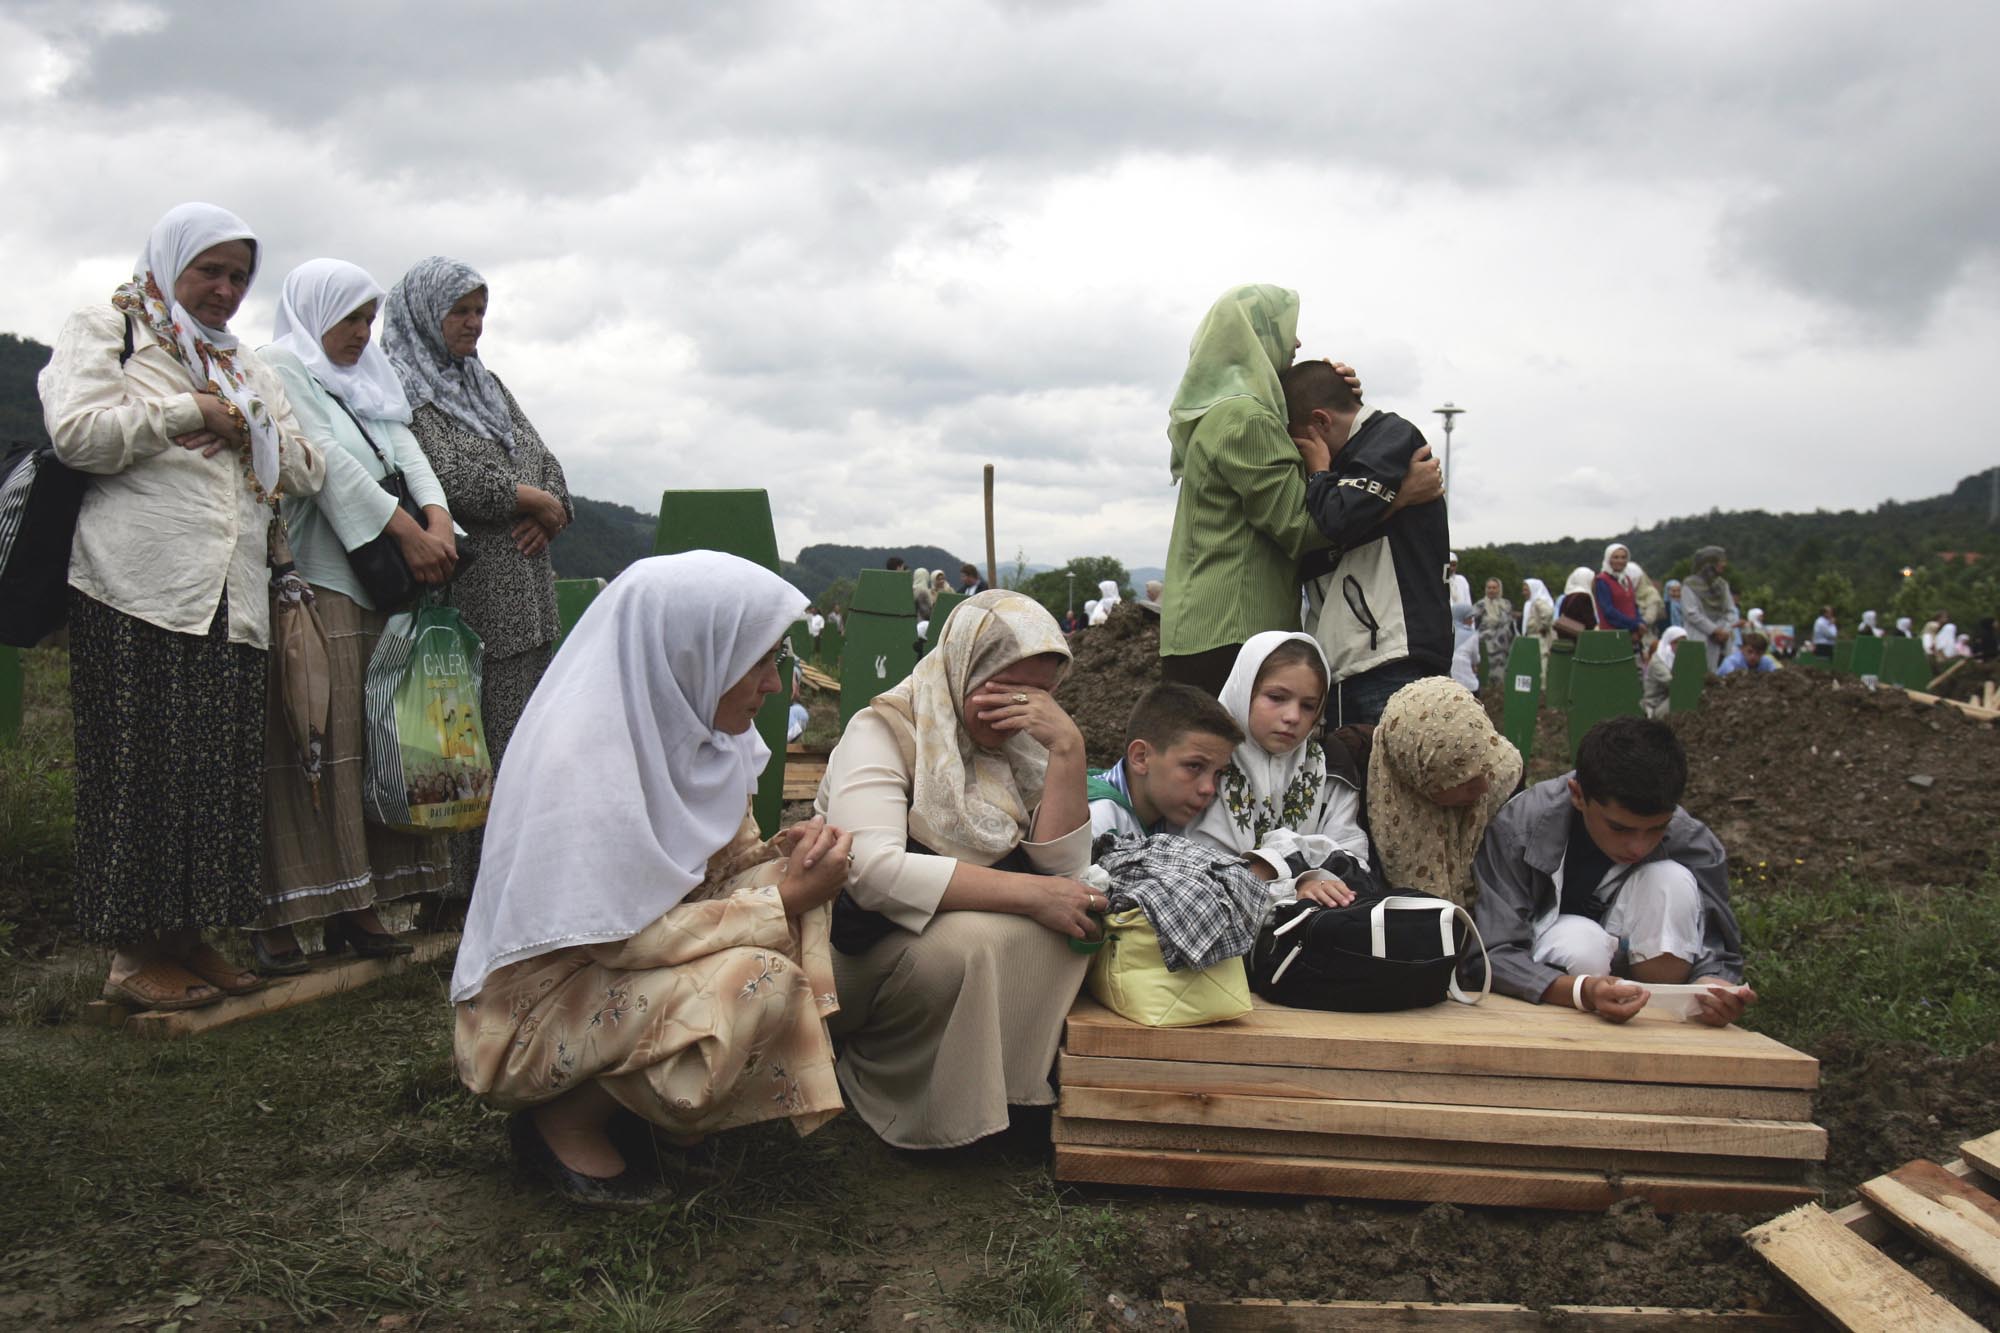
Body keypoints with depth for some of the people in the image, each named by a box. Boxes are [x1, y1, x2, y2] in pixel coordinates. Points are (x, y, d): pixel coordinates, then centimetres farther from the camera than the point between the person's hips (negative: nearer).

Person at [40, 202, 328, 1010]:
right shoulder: (103, 332, 8)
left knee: (220, 773, 4)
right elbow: (77, 431, -11)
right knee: (142, 771, -4)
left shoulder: (242, 365, 26)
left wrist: (246, 425, 0)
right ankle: (135, 953, 3)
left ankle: (189, 936, 12)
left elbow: (308, 471, 17)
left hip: (231, 600, 6)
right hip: (138, 592, -6)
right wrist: (190, 413, -5)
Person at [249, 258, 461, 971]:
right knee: (303, 744, -9)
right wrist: (407, 531, -15)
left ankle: (354, 904, 10)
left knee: (375, 740, 5)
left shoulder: (369, 380, 24)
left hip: (378, 584, 7)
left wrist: (438, 519, -9)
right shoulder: (279, 365, 1)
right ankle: (276, 915, -4)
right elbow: (326, 459, -10)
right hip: (307, 583, -7)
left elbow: (406, 451, 10)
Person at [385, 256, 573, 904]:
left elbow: (542, 457, 18)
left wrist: (548, 517, -3)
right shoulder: (401, 390, -3)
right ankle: (467, 880, -2)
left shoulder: (487, 384, 23)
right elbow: (451, 479, -15)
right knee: (472, 741, -8)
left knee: (522, 729, 7)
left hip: (524, 594, 8)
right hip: (464, 593, -8)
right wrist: (537, 501, -5)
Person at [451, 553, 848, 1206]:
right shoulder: (585, 760, -27)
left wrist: (783, 854, -14)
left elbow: (720, 856, 8)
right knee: (757, 981, -27)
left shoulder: (684, 722, -3)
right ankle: (563, 1122, -6)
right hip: (538, 1010, -8)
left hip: (624, 955, 9)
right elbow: (630, 935, -26)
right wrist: (785, 900, -21)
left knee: (786, 886, -6)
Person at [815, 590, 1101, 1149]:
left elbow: (1062, 869, -8)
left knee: (1061, 927, -18)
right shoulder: (885, 731, -14)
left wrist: (1068, 748, -18)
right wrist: (1029, 894, -31)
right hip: (856, 942, -6)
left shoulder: (1020, 745, 4)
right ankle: (881, 1084, -8)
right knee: (968, 942, -33)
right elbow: (874, 871, -31)